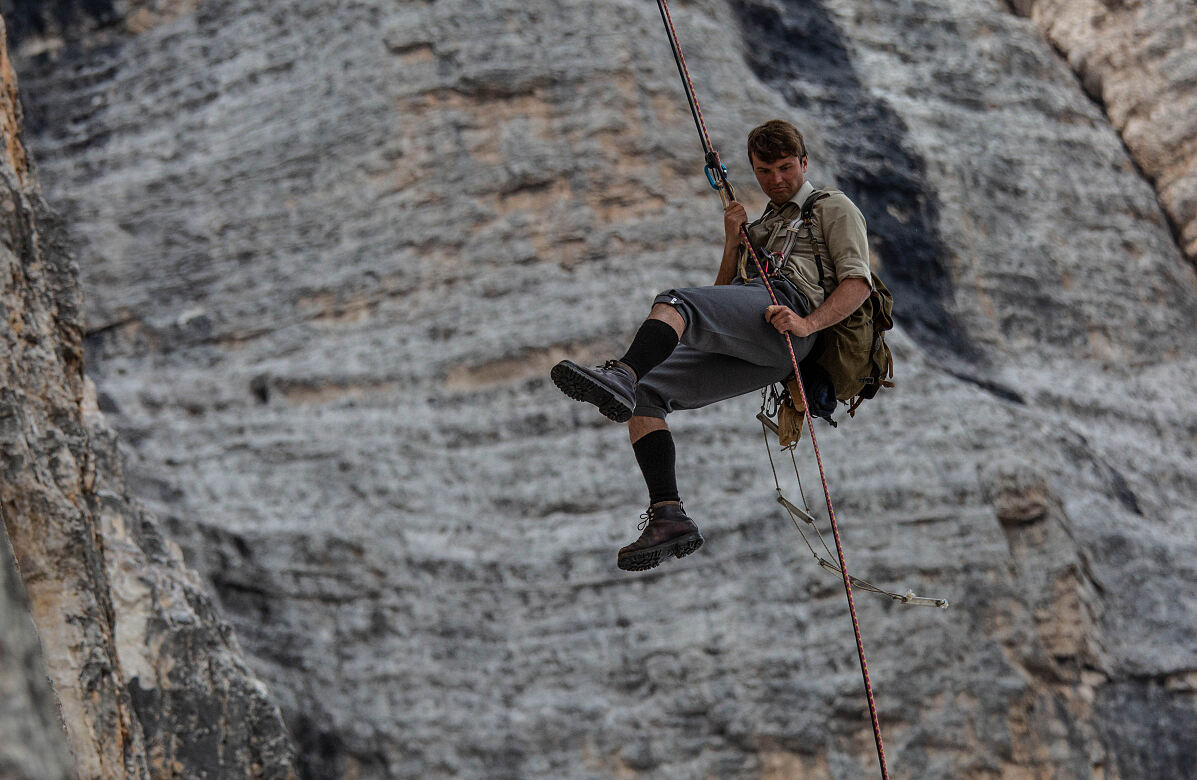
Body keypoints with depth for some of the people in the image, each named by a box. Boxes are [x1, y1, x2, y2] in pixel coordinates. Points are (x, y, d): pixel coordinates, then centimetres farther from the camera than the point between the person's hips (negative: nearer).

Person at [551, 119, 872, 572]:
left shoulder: (833, 209, 20)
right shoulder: (761, 227, 40)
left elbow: (858, 281, 2)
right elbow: (723, 300, 32)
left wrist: (809, 323, -15)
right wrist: (732, 243, 16)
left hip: (786, 312, -7)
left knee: (673, 303, -31)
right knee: (643, 394, -12)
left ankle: (621, 375, -60)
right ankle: (668, 517, -23)